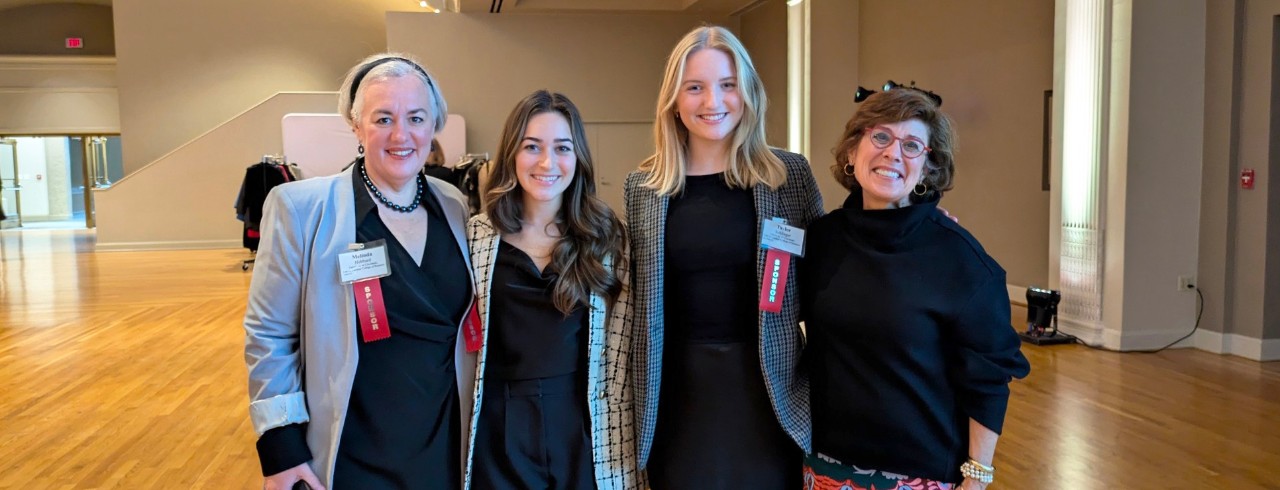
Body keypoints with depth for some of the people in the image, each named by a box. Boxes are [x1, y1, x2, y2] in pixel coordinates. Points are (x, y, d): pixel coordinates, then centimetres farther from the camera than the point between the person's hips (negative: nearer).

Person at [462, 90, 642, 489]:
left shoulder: (607, 237, -1)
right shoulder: (477, 234, -1)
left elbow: (621, 355, -2)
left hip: (583, 431, 0)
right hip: (499, 429, 0)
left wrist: (624, 453, -4)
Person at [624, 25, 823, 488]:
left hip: (765, 385, 0)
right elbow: (634, 293, 7)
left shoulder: (790, 173, -2)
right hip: (676, 386, 1)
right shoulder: (644, 185, 1)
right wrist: (634, 389, 6)